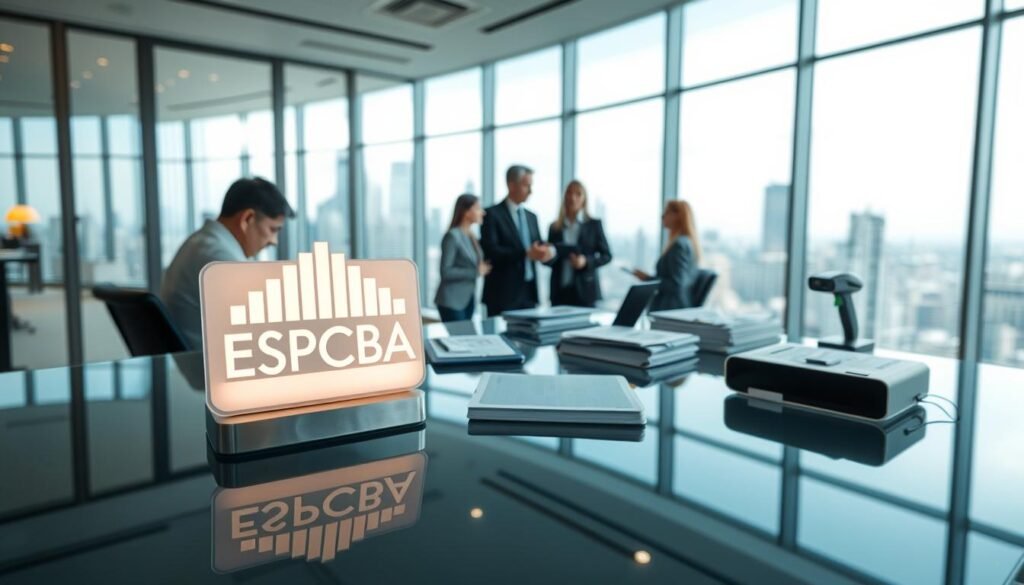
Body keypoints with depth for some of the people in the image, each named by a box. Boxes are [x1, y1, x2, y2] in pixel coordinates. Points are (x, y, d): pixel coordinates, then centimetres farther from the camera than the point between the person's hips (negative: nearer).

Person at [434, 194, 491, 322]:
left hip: (468, 299, 8)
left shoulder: (471, 237, 10)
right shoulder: (452, 236, -12)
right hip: (452, 301, -8)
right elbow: (445, 272, -16)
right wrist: (475, 272, -18)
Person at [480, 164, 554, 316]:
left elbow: (537, 247, 14)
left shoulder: (531, 216, 16)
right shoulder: (492, 214, -5)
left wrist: (548, 250, -11)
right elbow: (491, 251, -16)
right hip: (503, 293, -6)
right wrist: (526, 253, -24)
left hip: (529, 292, 6)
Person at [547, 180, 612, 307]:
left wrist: (586, 261, -12)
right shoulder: (554, 227, 10)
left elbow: (607, 255, 5)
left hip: (584, 290, -2)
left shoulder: (594, 224, 5)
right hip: (560, 290, 2)